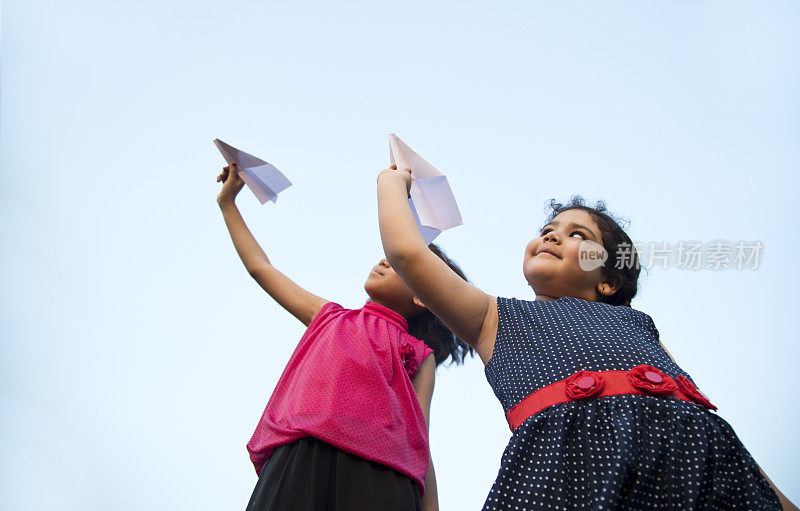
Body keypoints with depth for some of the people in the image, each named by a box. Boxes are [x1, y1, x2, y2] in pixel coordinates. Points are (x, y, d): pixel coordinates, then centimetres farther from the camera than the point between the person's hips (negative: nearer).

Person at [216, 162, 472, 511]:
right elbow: (260, 268, 37)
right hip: (296, 467, 3)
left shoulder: (419, 356, 19)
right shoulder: (330, 317, 29)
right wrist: (228, 201, 43)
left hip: (372, 475, -3)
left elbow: (419, 447, 10)